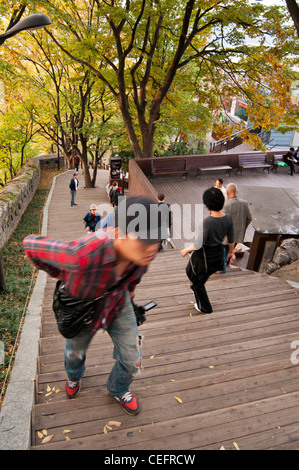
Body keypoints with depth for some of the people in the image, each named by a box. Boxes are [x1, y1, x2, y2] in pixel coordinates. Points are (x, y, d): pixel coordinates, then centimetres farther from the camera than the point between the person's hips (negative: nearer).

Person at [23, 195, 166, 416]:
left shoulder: (146, 249, -32)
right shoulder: (83, 255, -49)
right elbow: (30, 245, -31)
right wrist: (59, 274, -15)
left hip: (118, 303, 3)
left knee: (132, 361, 12)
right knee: (75, 353, 28)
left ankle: (119, 389, 50)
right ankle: (74, 376, 68)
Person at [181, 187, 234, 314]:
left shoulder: (207, 222, -32)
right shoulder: (228, 217, -12)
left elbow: (198, 245, -27)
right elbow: (231, 238, 2)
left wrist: (186, 250, -8)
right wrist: (231, 251, 20)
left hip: (204, 255, -6)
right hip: (219, 253, 7)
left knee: (197, 281, 21)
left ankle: (205, 307, 40)